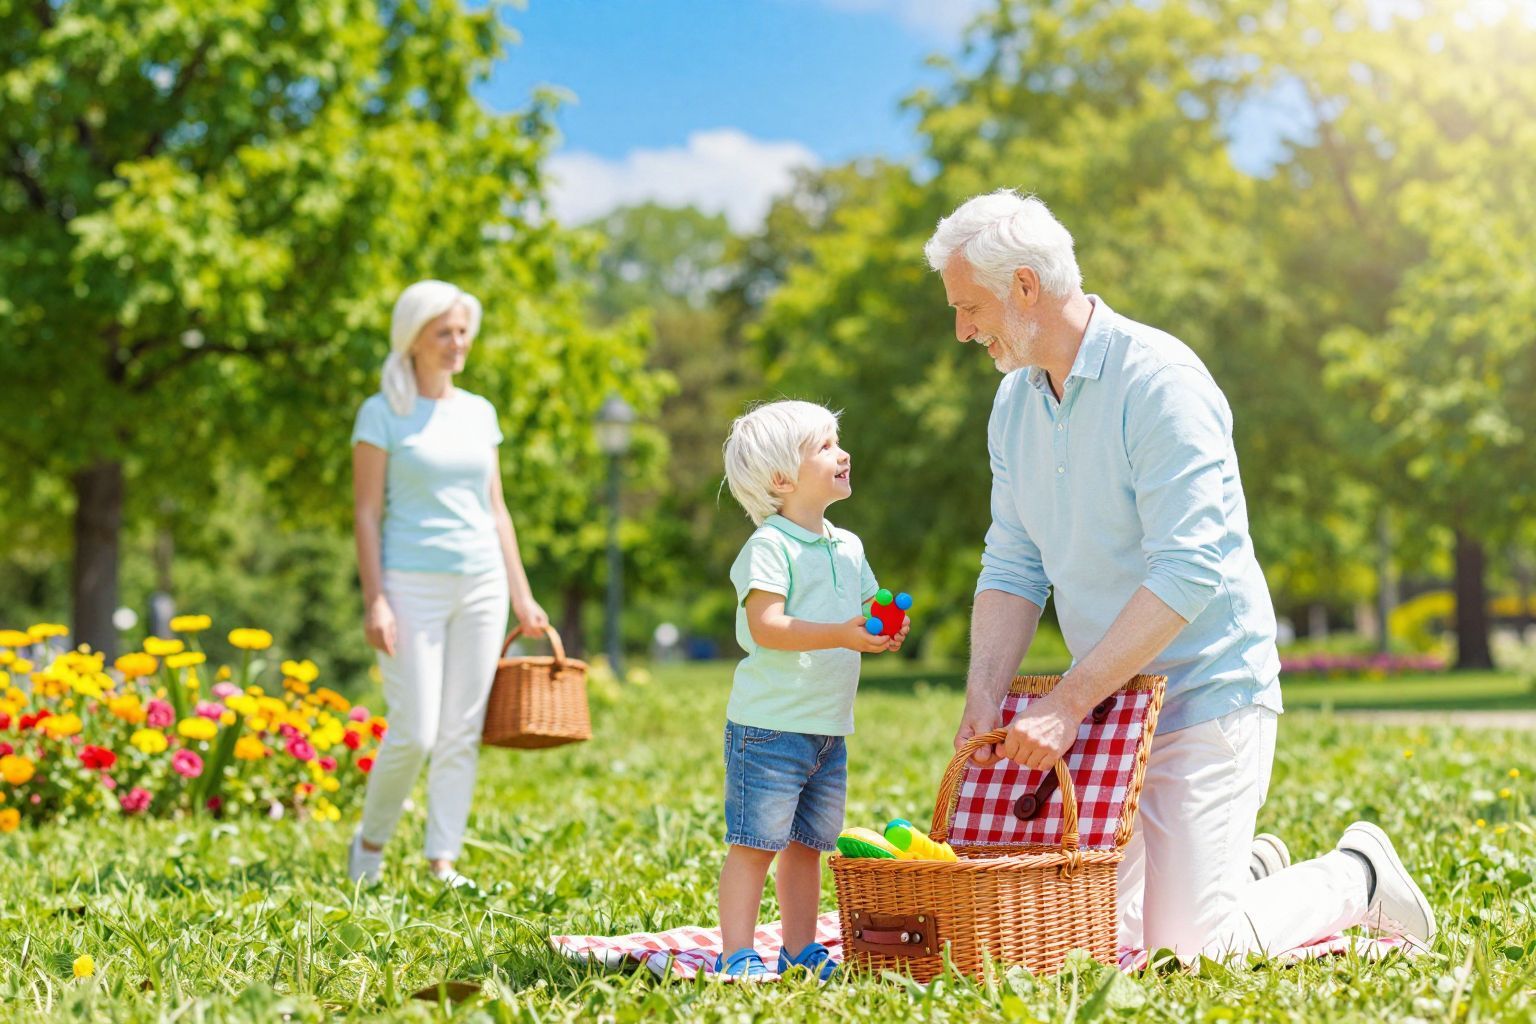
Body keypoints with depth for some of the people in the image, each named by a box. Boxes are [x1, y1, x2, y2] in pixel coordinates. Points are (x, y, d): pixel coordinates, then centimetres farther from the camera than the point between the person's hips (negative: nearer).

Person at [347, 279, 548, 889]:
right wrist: (375, 600, -13)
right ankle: (371, 839, 18)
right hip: (414, 584, -5)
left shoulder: (479, 413, 13)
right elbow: (367, 513, -5)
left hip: (481, 585, 5)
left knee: (462, 732, 3)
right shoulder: (383, 414, -2)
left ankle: (442, 860, 11)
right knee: (414, 731, -7)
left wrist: (521, 595, 13)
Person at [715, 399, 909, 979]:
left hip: (829, 729, 8)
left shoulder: (848, 547, 14)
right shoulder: (770, 546, -12)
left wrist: (885, 630, -3)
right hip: (769, 726, -8)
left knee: (807, 843, 13)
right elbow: (765, 626, -22)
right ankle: (735, 954, 1)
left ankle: (800, 949, 21)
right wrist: (842, 635, -29)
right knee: (754, 841, -5)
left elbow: (866, 615, 20)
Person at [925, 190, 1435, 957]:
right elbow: (1012, 568, 6)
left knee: (1186, 948, -10)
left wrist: (1068, 701, -27)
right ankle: (1249, 869, 29)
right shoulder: (1015, 401, 7)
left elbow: (1186, 573, -25)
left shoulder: (1160, 380, -18)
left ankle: (1357, 876, 16)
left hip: (1206, 694, -7)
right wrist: (983, 698, -10)